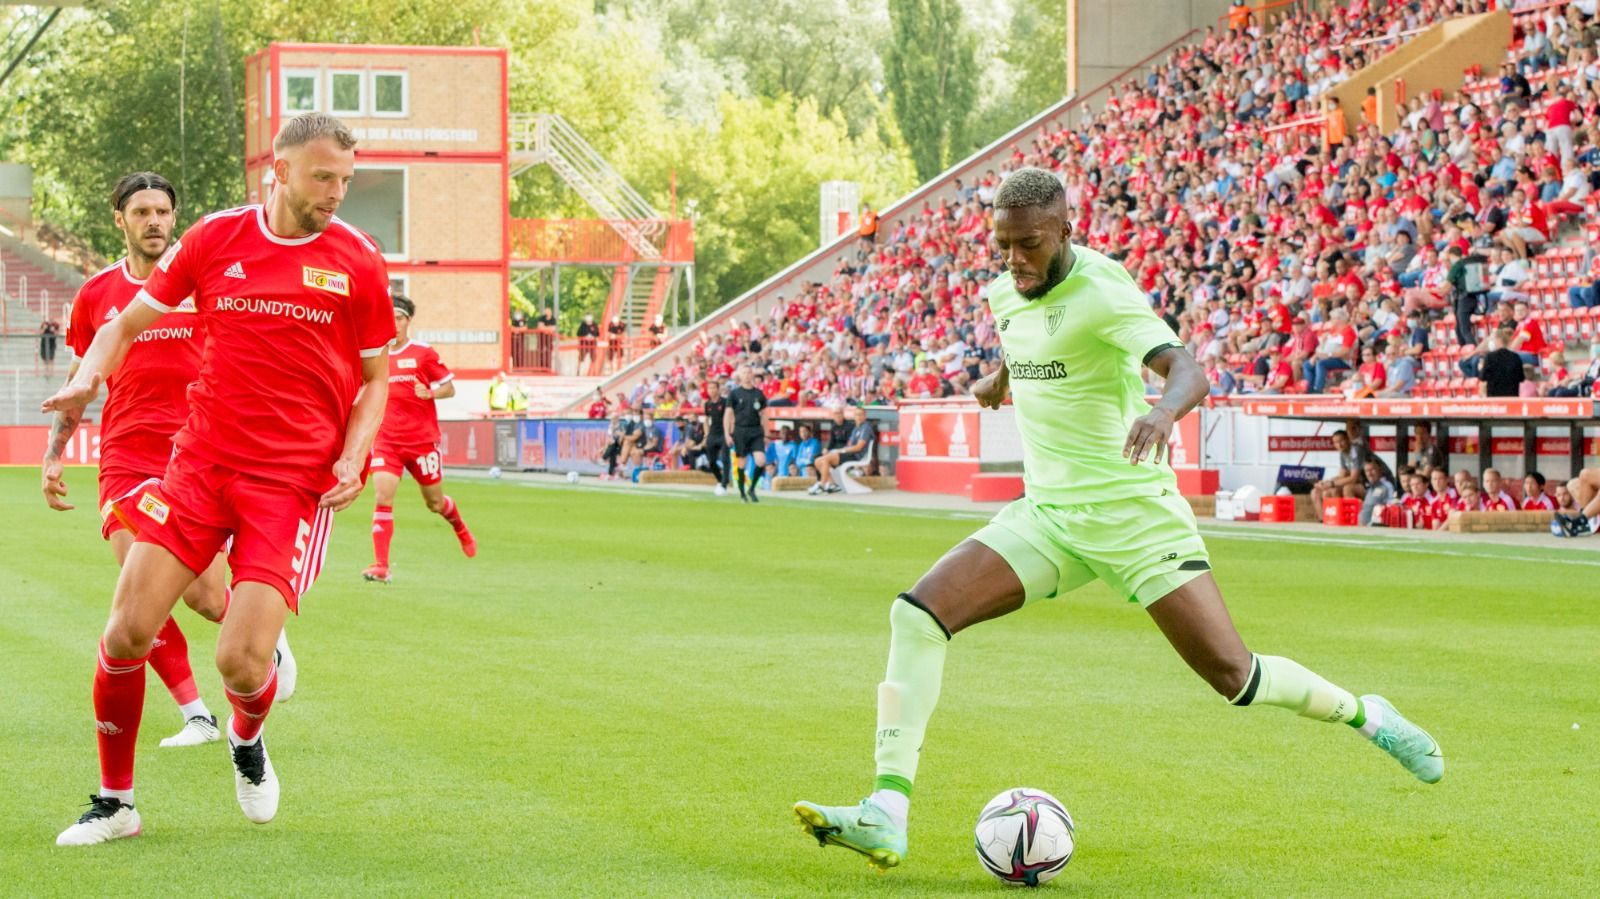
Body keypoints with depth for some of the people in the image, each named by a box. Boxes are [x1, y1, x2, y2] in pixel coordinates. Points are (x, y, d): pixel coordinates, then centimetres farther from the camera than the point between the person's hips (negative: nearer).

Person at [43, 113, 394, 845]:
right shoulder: (215, 239, 2)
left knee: (242, 662, -13)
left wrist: (353, 457, -7)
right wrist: (89, 373, -7)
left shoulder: (358, 261, 0)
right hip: (202, 462, 2)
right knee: (127, 631, -7)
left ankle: (247, 742, 26)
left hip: (293, 482, -2)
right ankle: (114, 802, 14)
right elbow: (129, 322, 12)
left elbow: (374, 377, 10)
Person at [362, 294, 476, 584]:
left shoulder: (424, 353, -3)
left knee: (435, 502, 13)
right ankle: (381, 566, -18)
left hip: (423, 440, -2)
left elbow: (449, 388, 1)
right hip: (386, 441, 2)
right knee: (383, 499, -16)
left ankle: (461, 530, 47)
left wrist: (430, 394, -19)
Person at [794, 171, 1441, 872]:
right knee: (917, 615, -16)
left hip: (1134, 511, -6)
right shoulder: (1005, 294, 6)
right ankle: (886, 818, -21)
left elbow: (1187, 371, -32)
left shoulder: (1100, 290, -16)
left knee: (1232, 675, -7)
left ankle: (1367, 717, 25)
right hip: (1046, 516, 6)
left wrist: (1162, 411, -51)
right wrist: (1000, 377, 40)